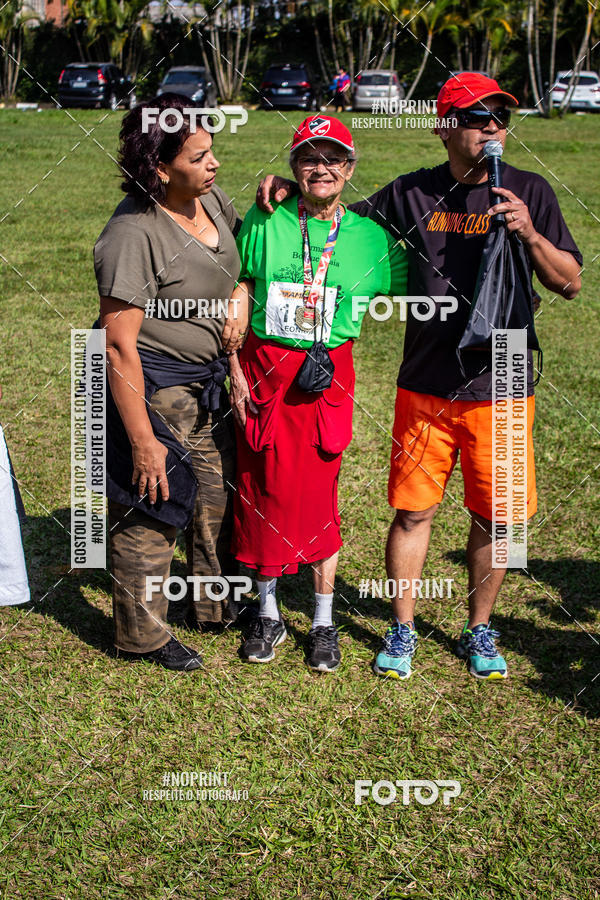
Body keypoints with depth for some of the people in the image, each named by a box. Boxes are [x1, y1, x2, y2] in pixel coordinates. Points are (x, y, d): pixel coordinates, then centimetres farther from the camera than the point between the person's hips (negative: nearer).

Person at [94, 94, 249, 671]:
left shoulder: (213, 200, 0)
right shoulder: (133, 233, -24)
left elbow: (243, 256, 24)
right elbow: (119, 345, -24)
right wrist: (142, 438, -23)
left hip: (206, 380, 8)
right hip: (148, 385, -8)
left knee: (218, 497, 18)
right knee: (150, 511, 4)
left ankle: (214, 606, 40)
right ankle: (143, 634, 23)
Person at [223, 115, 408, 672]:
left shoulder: (370, 236, 2)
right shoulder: (263, 223, -1)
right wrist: (235, 370, -2)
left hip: (328, 375, 0)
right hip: (263, 369, 0)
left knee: (319, 495, 4)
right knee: (264, 491, 7)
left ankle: (324, 622, 20)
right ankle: (268, 613, 25)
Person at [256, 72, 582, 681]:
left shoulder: (529, 192, 1)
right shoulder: (413, 194, 2)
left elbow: (570, 283, 1)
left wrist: (529, 234, -15)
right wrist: (291, 189, 0)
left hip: (501, 388, 0)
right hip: (426, 386, 0)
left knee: (492, 515, 8)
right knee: (413, 510, 5)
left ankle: (478, 630, 28)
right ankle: (402, 630, 23)